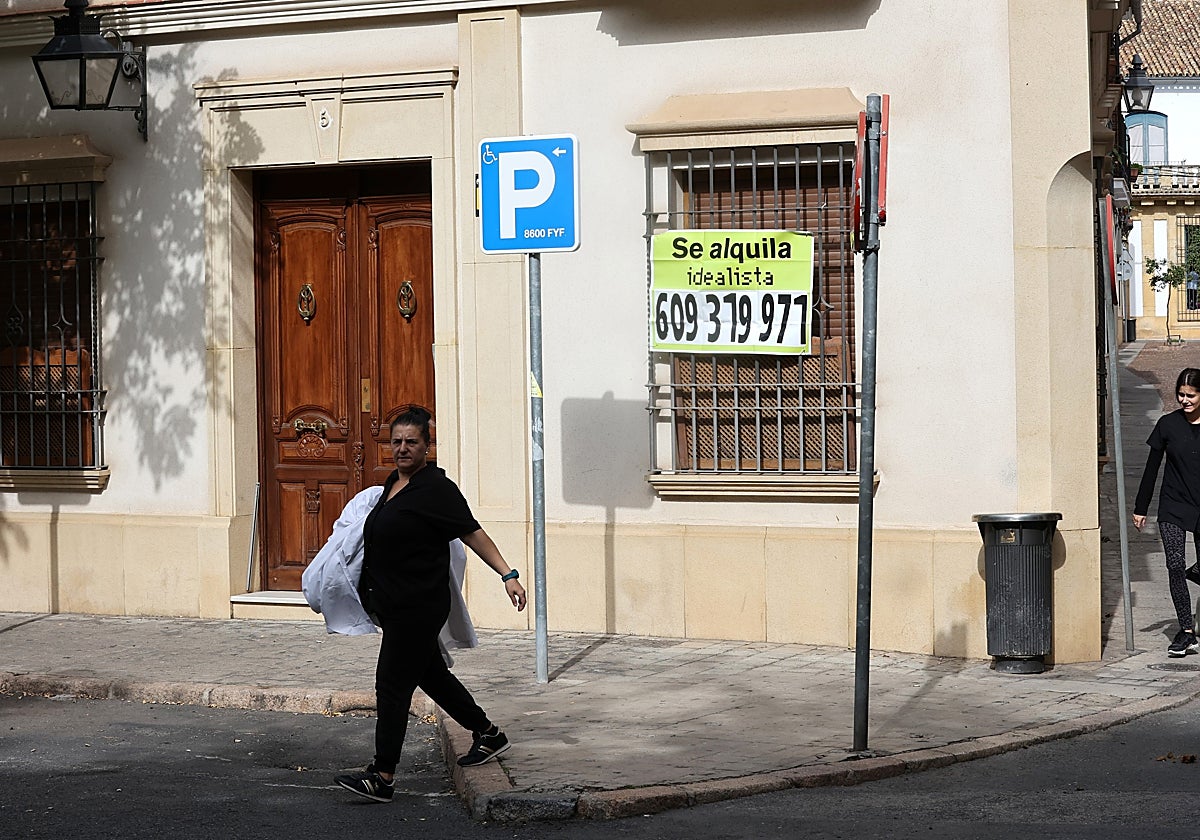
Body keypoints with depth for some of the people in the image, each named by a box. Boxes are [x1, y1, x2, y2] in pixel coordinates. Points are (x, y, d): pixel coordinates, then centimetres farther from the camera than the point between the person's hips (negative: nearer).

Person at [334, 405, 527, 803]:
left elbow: (473, 533, -17)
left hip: (418, 606, -9)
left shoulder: (436, 488, -15)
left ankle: (382, 777, -4)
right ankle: (488, 734, 33)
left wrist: (507, 574, -23)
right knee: (430, 674, 18)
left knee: (392, 684, -7)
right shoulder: (394, 484, 11)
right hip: (394, 603, 9)